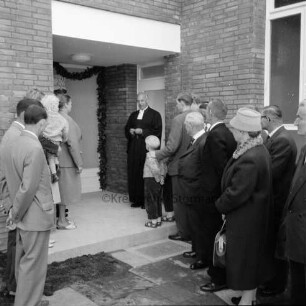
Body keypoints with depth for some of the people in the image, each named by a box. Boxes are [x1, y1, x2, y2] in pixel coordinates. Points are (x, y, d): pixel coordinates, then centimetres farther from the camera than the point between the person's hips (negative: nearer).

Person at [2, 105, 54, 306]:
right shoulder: (35, 148, -22)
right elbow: (28, 188, -23)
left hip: (23, 217, 9)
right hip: (36, 217, -9)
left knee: (24, 262, 20)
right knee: (34, 265, 4)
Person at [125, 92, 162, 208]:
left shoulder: (155, 114, 1)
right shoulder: (133, 115, 19)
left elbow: (157, 132, -7)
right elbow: (126, 128, 20)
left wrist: (142, 131, -14)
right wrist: (130, 131, -2)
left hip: (147, 149, -5)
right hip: (133, 149, 5)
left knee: (145, 175, -4)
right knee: (133, 174, 4)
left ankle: (146, 200, 5)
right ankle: (136, 199, 13)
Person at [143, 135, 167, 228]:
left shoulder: (149, 156, -16)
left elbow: (155, 168, -27)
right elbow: (164, 167, 7)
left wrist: (158, 178, -16)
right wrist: (162, 177, 7)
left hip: (150, 180, -8)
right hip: (158, 182, 8)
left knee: (150, 201, 2)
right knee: (158, 200, 16)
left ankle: (153, 221, 6)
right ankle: (159, 219, 23)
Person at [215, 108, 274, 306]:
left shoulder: (249, 159, -30)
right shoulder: (260, 149, 2)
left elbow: (236, 192, -26)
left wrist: (221, 206, -8)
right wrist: (225, 204, 8)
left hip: (246, 220, -10)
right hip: (257, 216, 10)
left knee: (245, 257, 6)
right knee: (254, 256, 21)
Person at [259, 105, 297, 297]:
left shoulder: (282, 140, -21)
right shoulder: (277, 137, 8)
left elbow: (271, 173, -25)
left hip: (278, 201, -9)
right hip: (275, 198, 9)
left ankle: (277, 285, 22)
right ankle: (272, 278, 35)